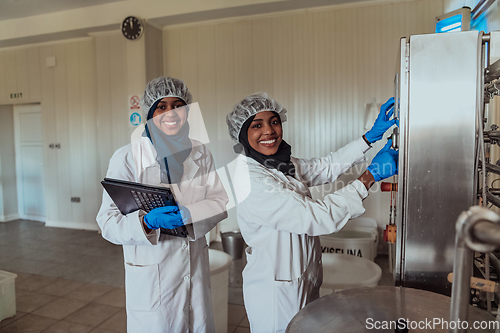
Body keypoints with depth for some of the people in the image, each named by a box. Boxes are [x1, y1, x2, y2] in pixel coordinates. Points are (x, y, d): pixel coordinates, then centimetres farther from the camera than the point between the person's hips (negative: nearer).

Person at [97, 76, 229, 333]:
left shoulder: (200, 154, 2)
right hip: (150, 276, -4)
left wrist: (188, 214, -21)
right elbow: (108, 221, -12)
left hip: (195, 268, 4)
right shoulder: (127, 157, -11)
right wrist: (147, 222, -31)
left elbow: (221, 202, -2)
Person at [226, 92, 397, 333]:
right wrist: (371, 176, -23)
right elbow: (316, 218, -29)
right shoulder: (251, 180, -27)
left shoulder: (283, 164, 0)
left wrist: (371, 136, 3)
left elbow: (326, 167, 9)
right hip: (275, 292, -8)